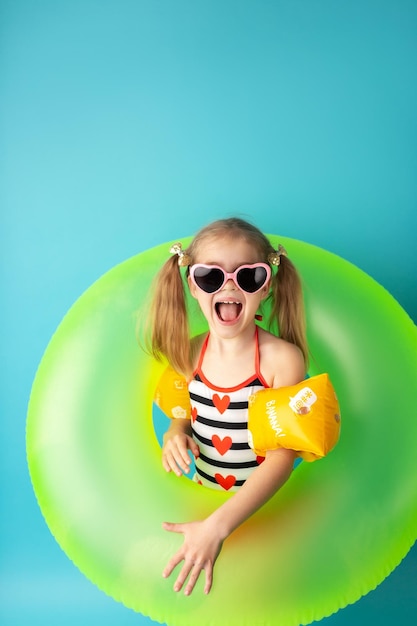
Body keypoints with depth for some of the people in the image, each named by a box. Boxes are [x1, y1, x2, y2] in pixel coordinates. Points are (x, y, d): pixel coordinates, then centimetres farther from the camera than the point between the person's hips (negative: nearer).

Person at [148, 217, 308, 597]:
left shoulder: (283, 358, -19)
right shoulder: (189, 352, -6)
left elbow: (282, 455, -21)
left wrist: (216, 526, -27)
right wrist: (176, 433, -11)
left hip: (263, 507, -3)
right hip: (202, 495, 4)